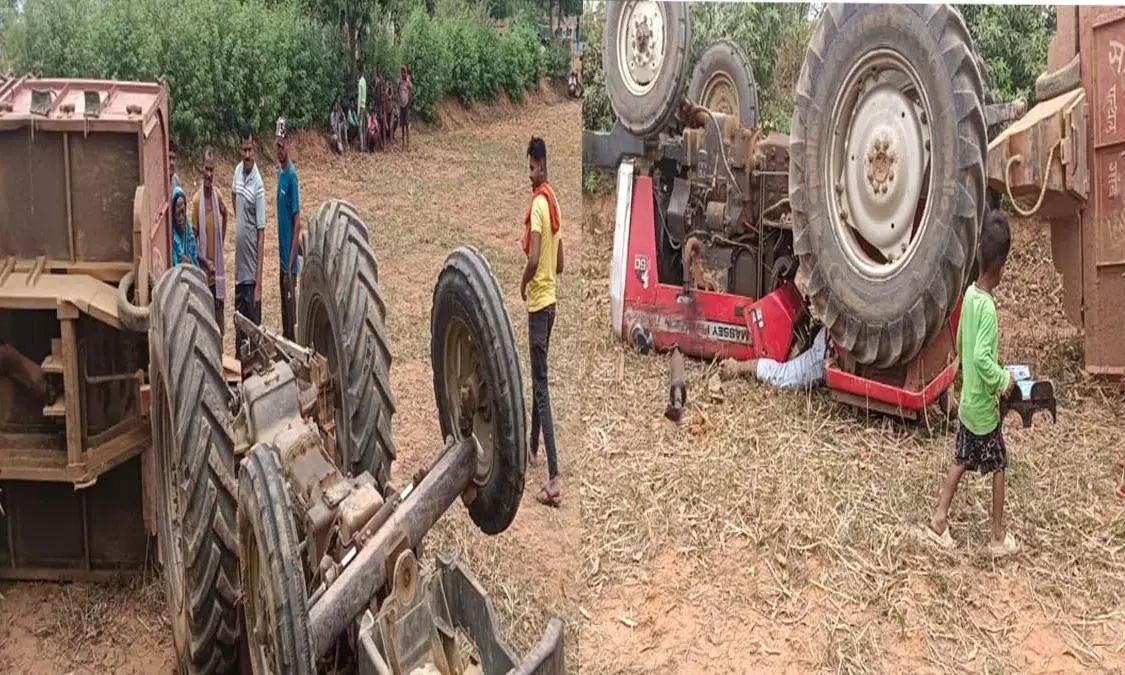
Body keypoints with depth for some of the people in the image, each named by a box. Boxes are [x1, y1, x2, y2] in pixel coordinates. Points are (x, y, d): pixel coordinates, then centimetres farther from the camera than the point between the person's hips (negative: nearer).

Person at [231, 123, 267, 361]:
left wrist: (259, 283, -20)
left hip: (251, 273, -7)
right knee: (239, 325, 15)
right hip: (238, 270, 7)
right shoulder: (237, 172, 5)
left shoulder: (258, 186, -15)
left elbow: (261, 234, -17)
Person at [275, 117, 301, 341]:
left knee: (290, 305, -1)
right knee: (283, 305, 16)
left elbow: (297, 222, -18)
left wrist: (291, 264, -20)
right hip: (282, 256, 8)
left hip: (290, 260, -8)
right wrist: (283, 257, 16)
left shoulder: (292, 175, -16)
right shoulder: (280, 172, 10)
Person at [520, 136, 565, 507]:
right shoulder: (554, 203, 12)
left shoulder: (538, 204, -17)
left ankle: (555, 478, -14)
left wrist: (523, 284, -9)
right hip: (550, 300, 10)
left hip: (538, 303, -10)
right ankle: (533, 448, 38)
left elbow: (533, 258, -25)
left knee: (541, 385, -11)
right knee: (537, 378, 22)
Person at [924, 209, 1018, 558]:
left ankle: (939, 519, 25)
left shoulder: (969, 294, -1)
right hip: (984, 407, -7)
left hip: (967, 402, 7)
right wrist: (1004, 380, -20)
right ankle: (999, 536, 21)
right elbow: (982, 357, -35)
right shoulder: (987, 307, -26)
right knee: (998, 468, 9)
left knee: (961, 461, 18)